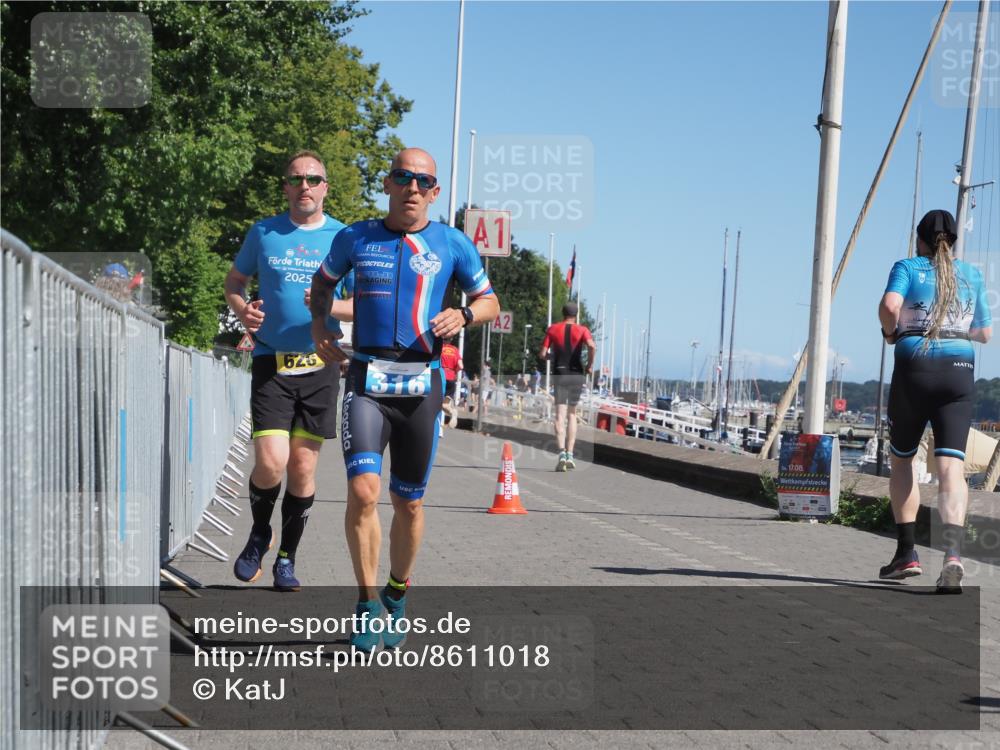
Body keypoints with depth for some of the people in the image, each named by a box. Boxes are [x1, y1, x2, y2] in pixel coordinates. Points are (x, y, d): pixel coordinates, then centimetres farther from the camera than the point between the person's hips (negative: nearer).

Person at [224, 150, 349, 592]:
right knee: (270, 463, -12)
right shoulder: (263, 233, 6)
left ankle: (287, 558, 20)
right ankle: (259, 534, 18)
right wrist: (242, 310, -4)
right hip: (271, 364, -1)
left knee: (303, 467, 5)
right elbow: (234, 281, 18)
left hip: (320, 366, 1)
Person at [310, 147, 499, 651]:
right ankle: (368, 602, -1)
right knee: (363, 491, -16)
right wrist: (319, 326, 7)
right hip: (366, 381, 0)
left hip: (421, 386, 0)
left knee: (409, 503, 8)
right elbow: (323, 281, 24)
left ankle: (397, 596, 30)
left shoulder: (453, 245, 5)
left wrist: (464, 314, -10)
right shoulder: (355, 238, 7)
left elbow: (490, 301, 11)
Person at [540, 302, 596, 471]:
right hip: (577, 374, 0)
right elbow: (592, 347, -18)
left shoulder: (552, 329, 6)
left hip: (559, 374, 0)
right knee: (572, 414, 13)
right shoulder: (582, 330, 2)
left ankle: (562, 452, -23)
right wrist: (590, 365, -4)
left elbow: (543, 354, 0)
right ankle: (570, 455, 7)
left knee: (560, 415, -3)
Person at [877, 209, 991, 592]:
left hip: (914, 369, -2)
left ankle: (906, 552, 13)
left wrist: (890, 331, 3)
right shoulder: (971, 275, 14)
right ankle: (953, 551, -32)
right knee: (951, 465, -9)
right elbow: (984, 333, 18)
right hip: (959, 371, 2)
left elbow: (890, 305, -17)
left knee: (901, 459, 16)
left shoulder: (907, 268, 3)